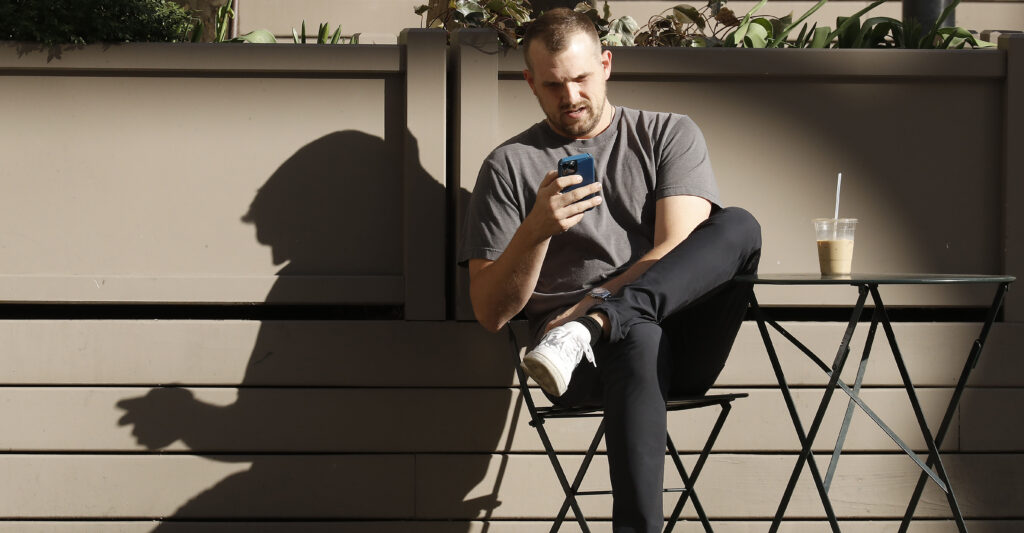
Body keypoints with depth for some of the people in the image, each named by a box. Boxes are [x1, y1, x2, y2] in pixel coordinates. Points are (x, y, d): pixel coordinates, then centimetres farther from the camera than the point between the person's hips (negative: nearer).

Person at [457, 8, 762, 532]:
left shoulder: (670, 135, 13)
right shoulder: (509, 166, 11)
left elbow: (678, 253, -2)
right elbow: (490, 312, 3)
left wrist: (588, 308, -15)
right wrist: (537, 229, -15)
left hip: (679, 339, 2)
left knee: (738, 227, -27)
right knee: (636, 335, -41)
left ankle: (593, 323, -38)